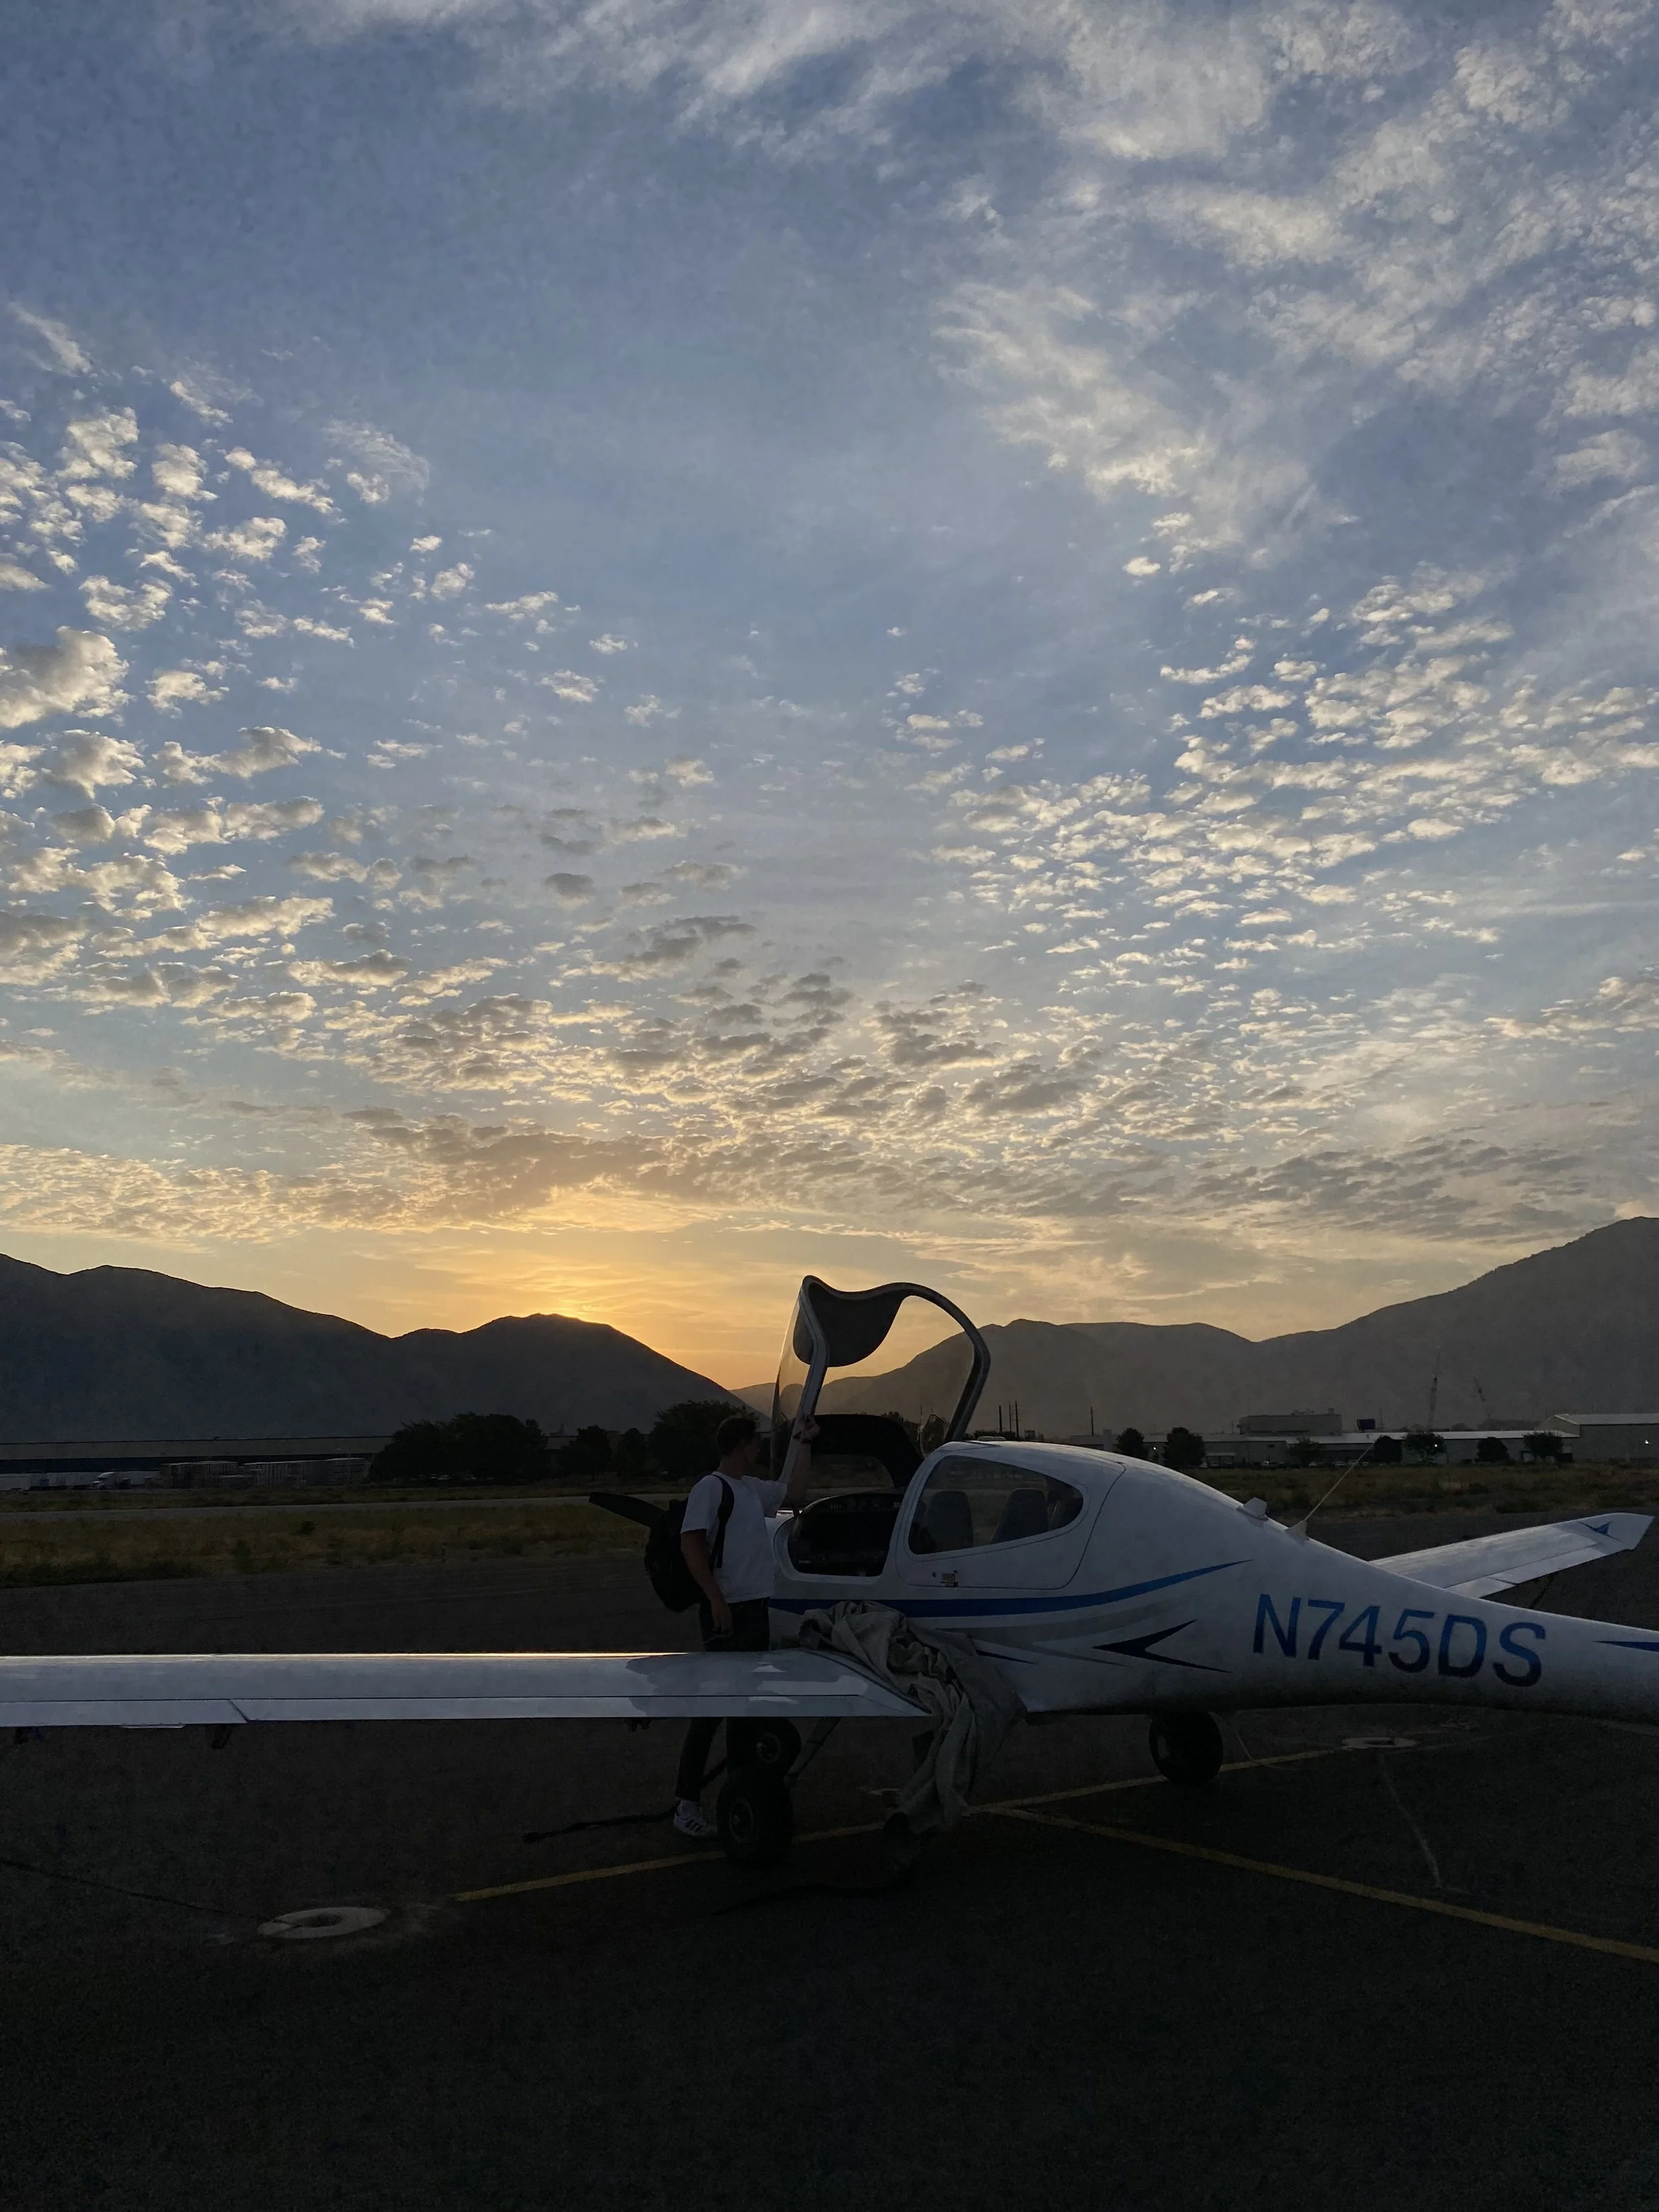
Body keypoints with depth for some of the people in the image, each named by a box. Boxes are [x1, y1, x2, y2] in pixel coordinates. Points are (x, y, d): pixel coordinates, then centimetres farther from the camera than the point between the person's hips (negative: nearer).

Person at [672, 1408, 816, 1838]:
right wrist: (715, 1600, -26)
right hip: (726, 1611, -9)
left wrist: (804, 1444, 23)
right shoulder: (710, 1488, -12)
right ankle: (686, 1801, -4)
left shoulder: (753, 1488, 14)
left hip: (756, 1608, 9)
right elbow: (691, 1544, -19)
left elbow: (795, 1493, 29)